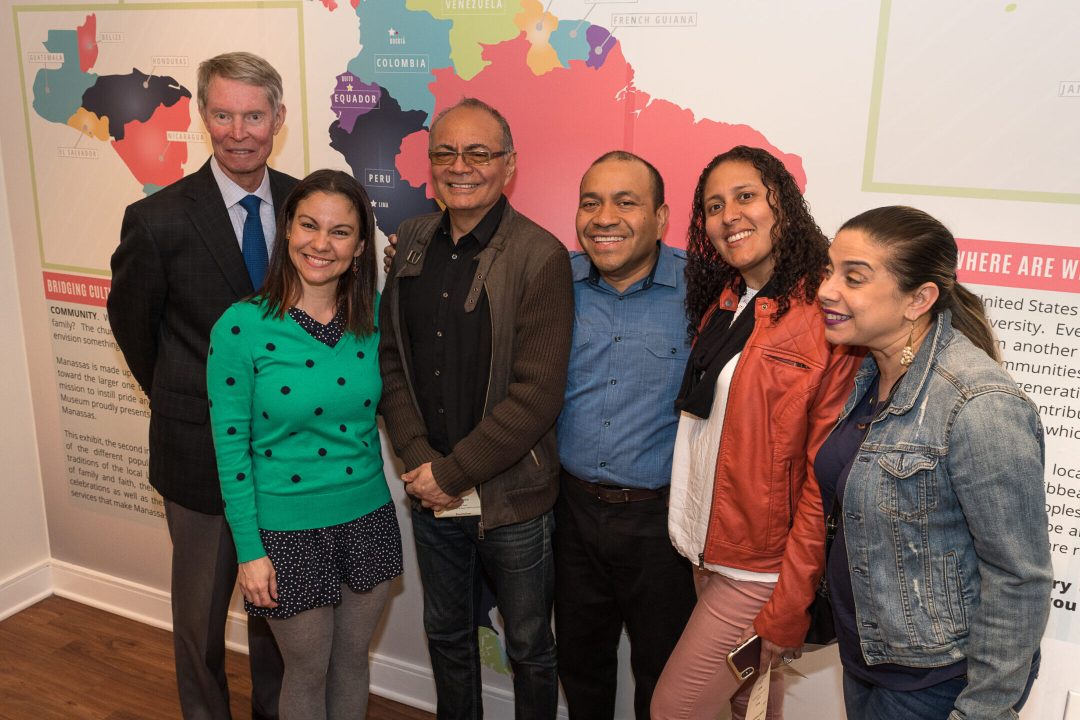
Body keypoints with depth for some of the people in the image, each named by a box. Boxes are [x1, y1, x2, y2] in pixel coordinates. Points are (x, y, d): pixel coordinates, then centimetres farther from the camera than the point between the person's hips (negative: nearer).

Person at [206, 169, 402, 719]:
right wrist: (249, 550, -9)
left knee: (352, 659, 22)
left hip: (367, 517, 3)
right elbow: (231, 448, -10)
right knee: (307, 672, 16)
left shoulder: (376, 316, -5)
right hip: (289, 530, -3)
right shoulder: (241, 326, -15)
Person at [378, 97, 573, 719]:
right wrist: (418, 460, -7)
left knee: (529, 648, 15)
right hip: (431, 494, 5)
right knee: (447, 635, 24)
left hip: (512, 499, -5)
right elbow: (392, 358, 5)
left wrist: (452, 471, -17)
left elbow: (537, 395, -19)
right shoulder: (413, 242, 3)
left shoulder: (541, 258, -15)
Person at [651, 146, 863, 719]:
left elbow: (825, 481, -18)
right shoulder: (721, 304, 6)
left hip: (760, 569, -6)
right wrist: (699, 547, 8)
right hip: (708, 553, 7)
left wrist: (788, 612, -17)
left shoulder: (826, 316, -18)